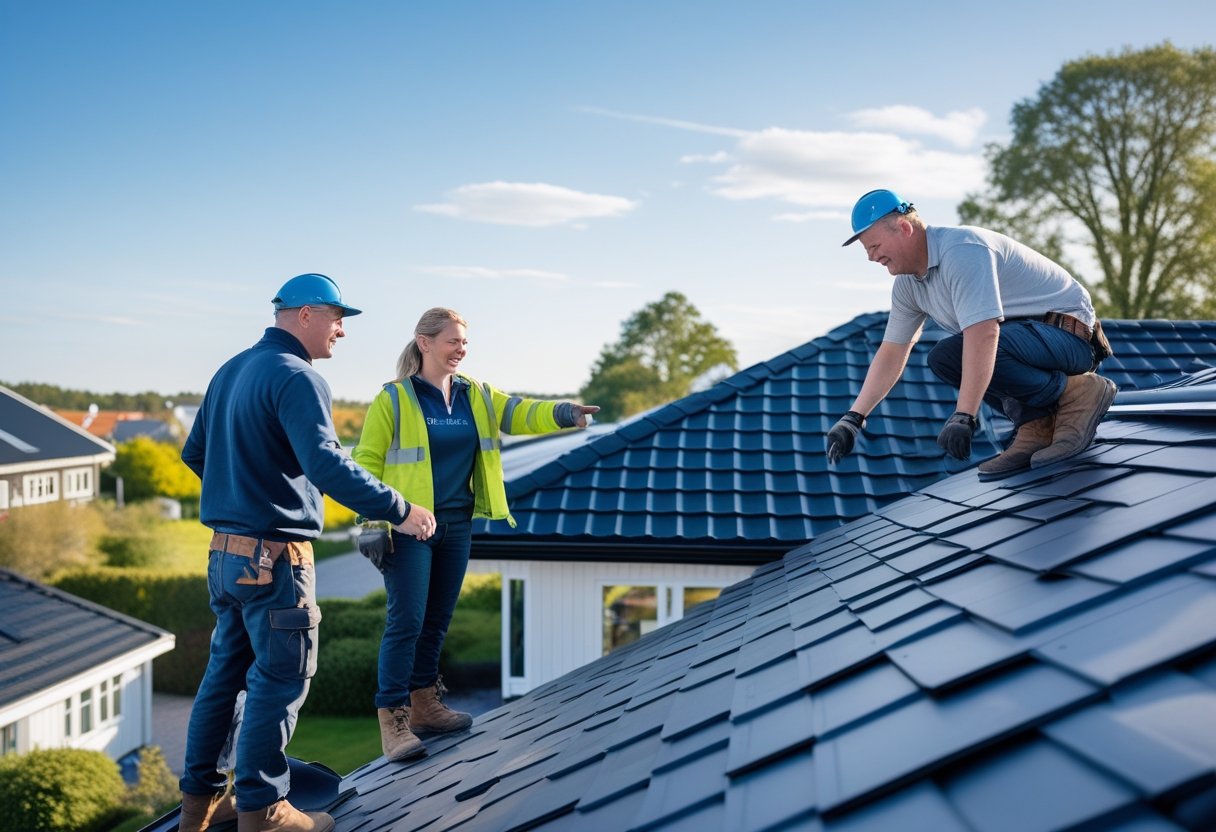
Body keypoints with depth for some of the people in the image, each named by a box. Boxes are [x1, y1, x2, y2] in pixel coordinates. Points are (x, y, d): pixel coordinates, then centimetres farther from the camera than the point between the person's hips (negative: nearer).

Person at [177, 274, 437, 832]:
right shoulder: (296, 377, -15)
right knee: (279, 681, 1)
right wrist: (399, 510, -24)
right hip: (274, 556, -9)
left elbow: (194, 454, 21)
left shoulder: (230, 372, 13)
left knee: (226, 671, 17)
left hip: (226, 552, 9)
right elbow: (326, 465, -27)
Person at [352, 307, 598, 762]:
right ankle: (392, 719, -1)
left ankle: (424, 705, 28)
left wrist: (561, 413, -27)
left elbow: (522, 414, -6)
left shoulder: (477, 397, 6)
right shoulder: (393, 399, -9)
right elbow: (367, 461, -8)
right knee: (406, 621, -8)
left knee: (437, 620, 15)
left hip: (456, 525, 6)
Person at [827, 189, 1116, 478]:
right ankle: (1036, 423, -2)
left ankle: (1077, 393, -13)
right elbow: (891, 353, 13)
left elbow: (983, 335, -35)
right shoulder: (908, 282, 6)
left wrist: (962, 418, -39)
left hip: (1068, 333, -10)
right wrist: (853, 418, 7)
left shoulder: (962, 250, -24)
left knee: (954, 354, -30)